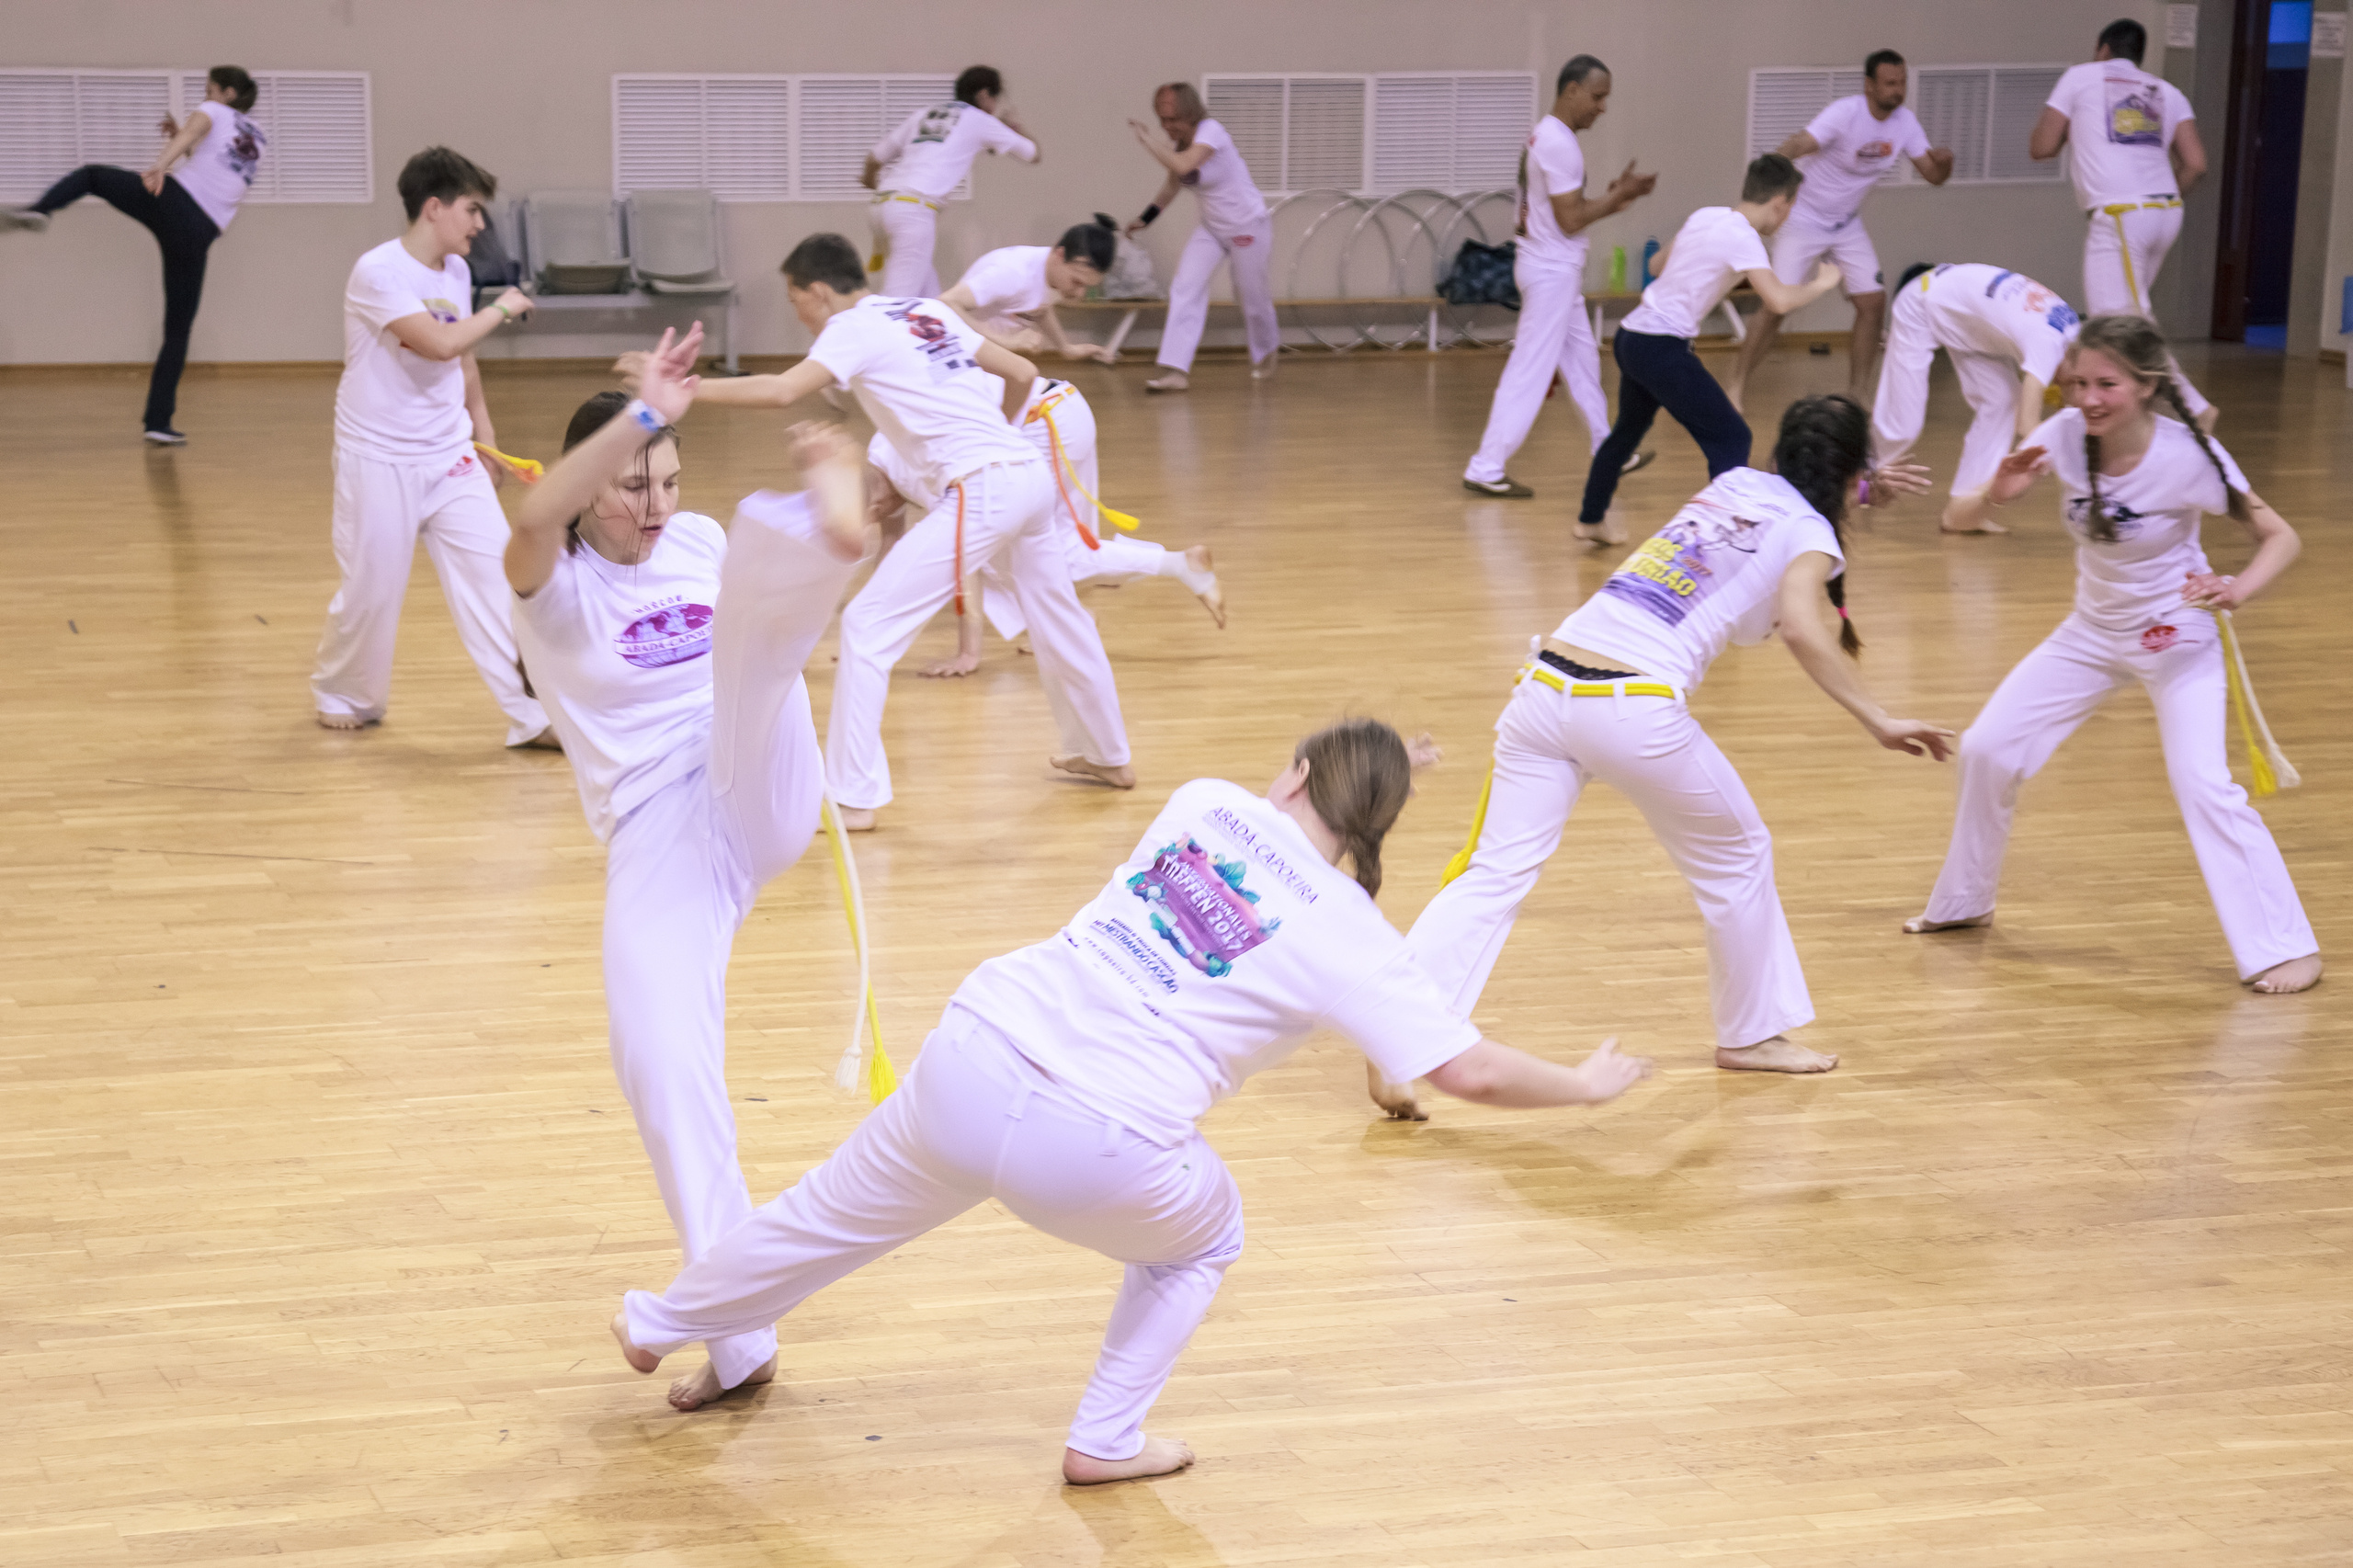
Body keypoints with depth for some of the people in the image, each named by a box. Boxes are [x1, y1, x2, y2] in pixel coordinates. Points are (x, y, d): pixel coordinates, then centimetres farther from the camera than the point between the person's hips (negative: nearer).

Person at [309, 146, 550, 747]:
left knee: (493, 576, -5)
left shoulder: (455, 271, 6)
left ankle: (533, 715, -5)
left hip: (450, 456, 6)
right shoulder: (378, 273, -18)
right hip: (380, 460, -6)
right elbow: (440, 344, -30)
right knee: (372, 589, 4)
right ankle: (341, 693, 31)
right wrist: (499, 309, -16)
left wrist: (484, 432, 21)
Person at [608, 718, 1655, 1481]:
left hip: (972, 1062, 4)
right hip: (1092, 1154, -4)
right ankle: (1107, 1441, 29)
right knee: (1202, 1235, 30)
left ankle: (662, 1326, 50)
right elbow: (1470, 1072, -1)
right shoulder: (1351, 937, 2)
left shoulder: (1204, 802, 12)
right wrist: (1585, 1085, 14)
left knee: (841, 1213, 29)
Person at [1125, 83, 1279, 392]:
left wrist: (1147, 139, -33)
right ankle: (1176, 371, -17)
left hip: (1248, 226, -7)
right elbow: (1173, 182, 14)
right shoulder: (1179, 142, -1)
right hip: (1211, 228, 7)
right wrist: (1146, 219, 8)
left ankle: (1266, 352, 40)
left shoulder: (1210, 132, -25)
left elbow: (1182, 166, -41)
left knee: (1252, 295, 8)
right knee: (1185, 288, -12)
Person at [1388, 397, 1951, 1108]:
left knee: (1496, 873, 0)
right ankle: (1751, 1034, 34)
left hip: (1546, 685, 6)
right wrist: (1878, 722, -11)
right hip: (1639, 711, -5)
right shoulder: (1809, 535, 7)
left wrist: (1861, 490, 55)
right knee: (1737, 855, 20)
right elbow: (1801, 628, -13)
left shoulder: (1736, 484, 26)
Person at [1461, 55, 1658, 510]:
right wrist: (1620, 195, -11)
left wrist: (1609, 200, 6)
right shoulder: (1559, 144, -20)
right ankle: (1485, 468, -6)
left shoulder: (1546, 136, 12)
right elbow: (1571, 220, -21)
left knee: (1582, 361, 19)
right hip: (1552, 271, -10)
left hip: (1555, 269, 10)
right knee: (1530, 372, -7)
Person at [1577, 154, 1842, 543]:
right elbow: (1779, 300, -27)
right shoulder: (1742, 237, -15)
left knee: (1630, 430, 29)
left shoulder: (1704, 216, 8)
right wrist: (1821, 284, -9)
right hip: (1662, 347, -9)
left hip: (1631, 335, 9)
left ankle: (1591, 519, 45)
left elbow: (1659, 265, 23)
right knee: (1730, 438, -6)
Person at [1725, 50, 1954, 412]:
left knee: (1874, 302, -3)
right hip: (1803, 219, -6)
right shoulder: (1845, 114, -26)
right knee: (1776, 306, -11)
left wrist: (1944, 161, -26)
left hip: (1847, 225, 6)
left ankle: (1857, 396, 9)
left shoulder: (1905, 122, -6)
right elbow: (1796, 146, -39)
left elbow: (1933, 176, -1)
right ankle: (1735, 389, 2)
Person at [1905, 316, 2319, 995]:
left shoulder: (2186, 456, -26)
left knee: (2206, 788, -19)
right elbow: (1983, 507, -10)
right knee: (1987, 749, 5)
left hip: (2177, 638, -5)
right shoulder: (2067, 434, -17)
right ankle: (1964, 904, 28)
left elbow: (2279, 536, -18)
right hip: (2093, 632, 5)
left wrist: (2238, 589, -38)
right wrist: (2004, 485, -34)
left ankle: (2283, 946, -6)